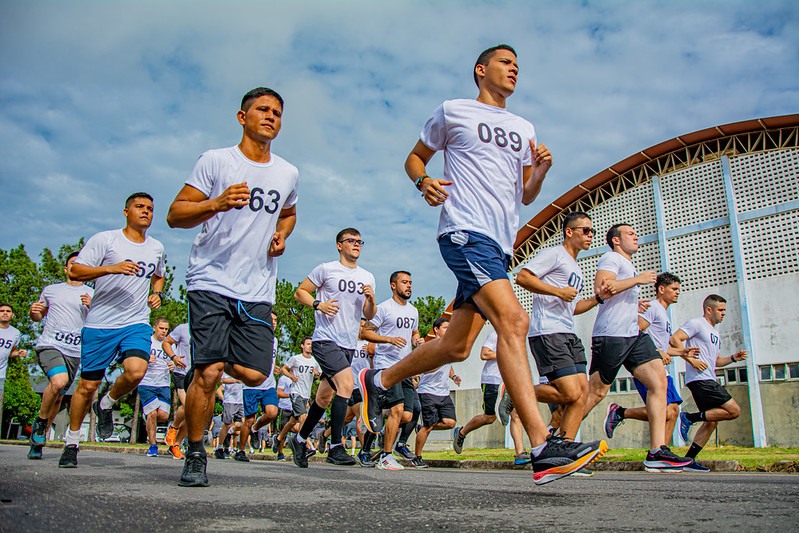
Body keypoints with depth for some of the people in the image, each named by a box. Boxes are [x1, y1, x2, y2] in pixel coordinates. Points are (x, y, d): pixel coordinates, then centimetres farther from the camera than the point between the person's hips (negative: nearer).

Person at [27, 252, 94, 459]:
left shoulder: (91, 294, 11)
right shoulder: (51, 290, 15)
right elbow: (38, 316, 25)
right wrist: (34, 311, 1)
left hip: (74, 351, 2)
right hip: (49, 345, -2)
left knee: (58, 398, 6)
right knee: (59, 381, -29)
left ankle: (38, 440, 23)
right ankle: (40, 420, -4)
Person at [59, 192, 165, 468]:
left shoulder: (157, 248, 13)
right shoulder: (105, 239, -2)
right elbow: (75, 271, -8)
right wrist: (112, 268, -21)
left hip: (137, 324, 3)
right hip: (99, 324, -2)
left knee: (136, 371, -23)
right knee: (88, 385, 4)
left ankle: (106, 405, 10)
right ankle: (71, 443, 26)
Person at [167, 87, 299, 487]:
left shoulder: (287, 173, 13)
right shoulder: (216, 161, 0)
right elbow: (175, 215, -3)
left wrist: (282, 235, 11)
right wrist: (216, 204, -22)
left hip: (258, 290, 4)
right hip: (211, 282, -4)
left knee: (255, 375, -5)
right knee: (208, 373, -9)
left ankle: (219, 359, 29)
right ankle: (194, 455, 11)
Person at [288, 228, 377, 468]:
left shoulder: (367, 277, 15)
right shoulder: (326, 270, 0)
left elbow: (369, 315, 17)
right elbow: (300, 292, 4)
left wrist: (371, 299, -4)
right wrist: (318, 304, -13)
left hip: (349, 345, 6)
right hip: (326, 340, -6)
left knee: (325, 397, 12)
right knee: (346, 385, -22)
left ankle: (300, 440, 29)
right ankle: (335, 448, -15)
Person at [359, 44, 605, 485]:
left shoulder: (524, 128, 25)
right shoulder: (452, 111, 10)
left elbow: (526, 196, 25)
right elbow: (415, 157, 16)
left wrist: (540, 171, 3)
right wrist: (423, 181, -7)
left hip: (500, 242, 7)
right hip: (464, 229, -7)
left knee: (457, 346, 5)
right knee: (513, 320, -25)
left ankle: (379, 380, 28)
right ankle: (543, 448, -27)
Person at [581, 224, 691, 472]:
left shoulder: (629, 266, 29)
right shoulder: (611, 258, -2)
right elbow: (600, 288, -21)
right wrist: (637, 279, -14)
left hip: (634, 335, 9)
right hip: (610, 337, -9)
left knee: (659, 381, -7)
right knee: (595, 393, -5)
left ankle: (657, 452, -10)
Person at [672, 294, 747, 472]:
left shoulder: (714, 332, 25)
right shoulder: (696, 324, -4)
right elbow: (674, 339, -16)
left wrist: (733, 358, 12)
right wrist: (692, 360, -20)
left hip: (708, 381, 10)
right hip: (700, 379, -10)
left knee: (711, 421, 8)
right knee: (734, 410, -13)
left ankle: (689, 460, 9)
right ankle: (690, 417, -7)